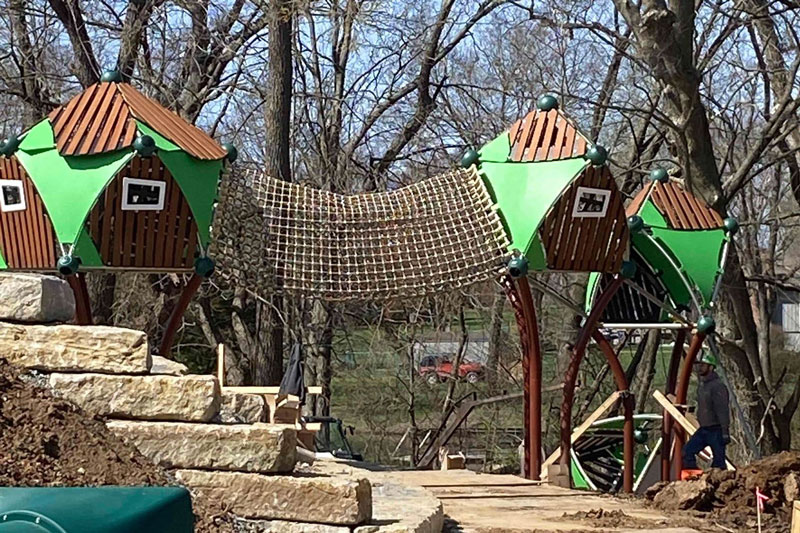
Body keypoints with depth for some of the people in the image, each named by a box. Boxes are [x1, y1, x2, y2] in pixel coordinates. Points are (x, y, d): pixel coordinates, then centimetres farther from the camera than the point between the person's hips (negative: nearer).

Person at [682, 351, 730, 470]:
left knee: (718, 461, -4)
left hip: (716, 430, -9)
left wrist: (725, 432, -22)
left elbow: (723, 411, -19)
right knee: (687, 451, -1)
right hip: (703, 429, 9)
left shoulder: (718, 386, -16)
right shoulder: (701, 385, 13)